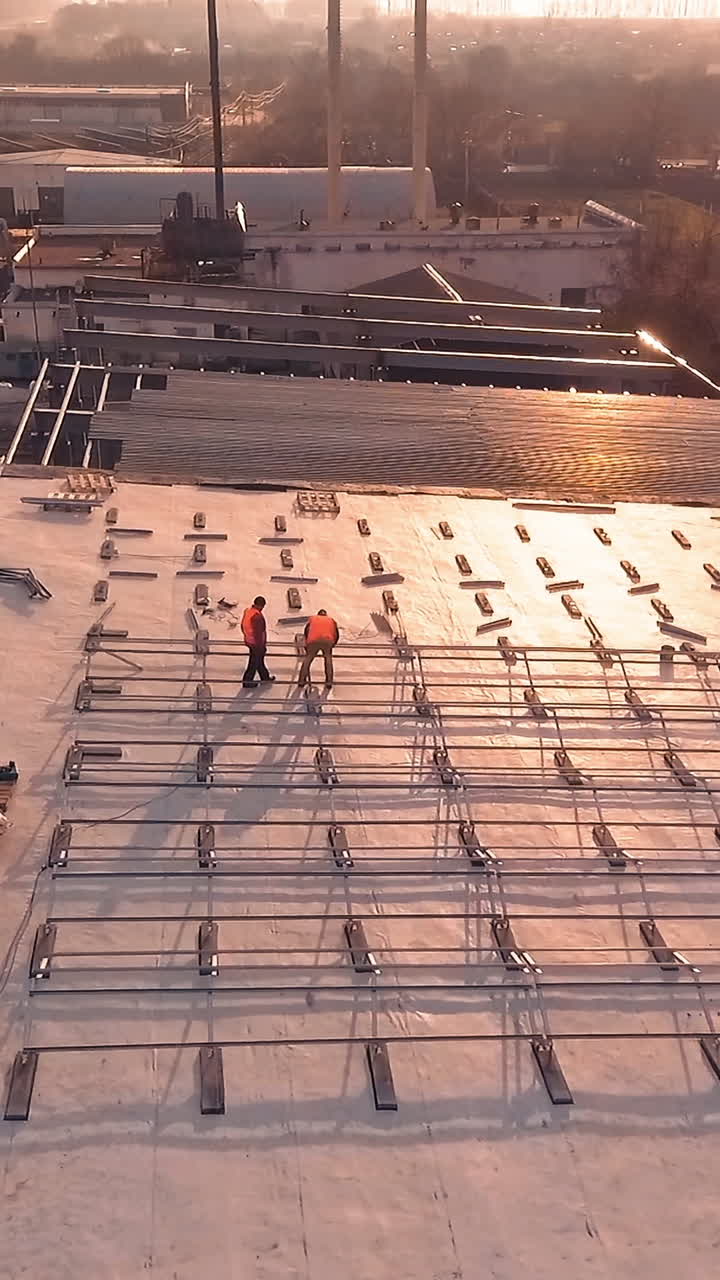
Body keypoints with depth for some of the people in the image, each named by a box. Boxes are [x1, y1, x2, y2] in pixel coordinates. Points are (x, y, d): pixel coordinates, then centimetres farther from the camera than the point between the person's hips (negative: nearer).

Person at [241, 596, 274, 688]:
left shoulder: (247, 610, -3)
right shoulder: (257, 616, -30)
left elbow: (243, 625, 10)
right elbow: (258, 633, -26)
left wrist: (246, 635, 24)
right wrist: (261, 646, -16)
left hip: (248, 641, 9)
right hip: (256, 643, -9)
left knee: (259, 660, 25)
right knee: (254, 663, 8)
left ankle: (265, 678, 41)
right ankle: (247, 683, 20)